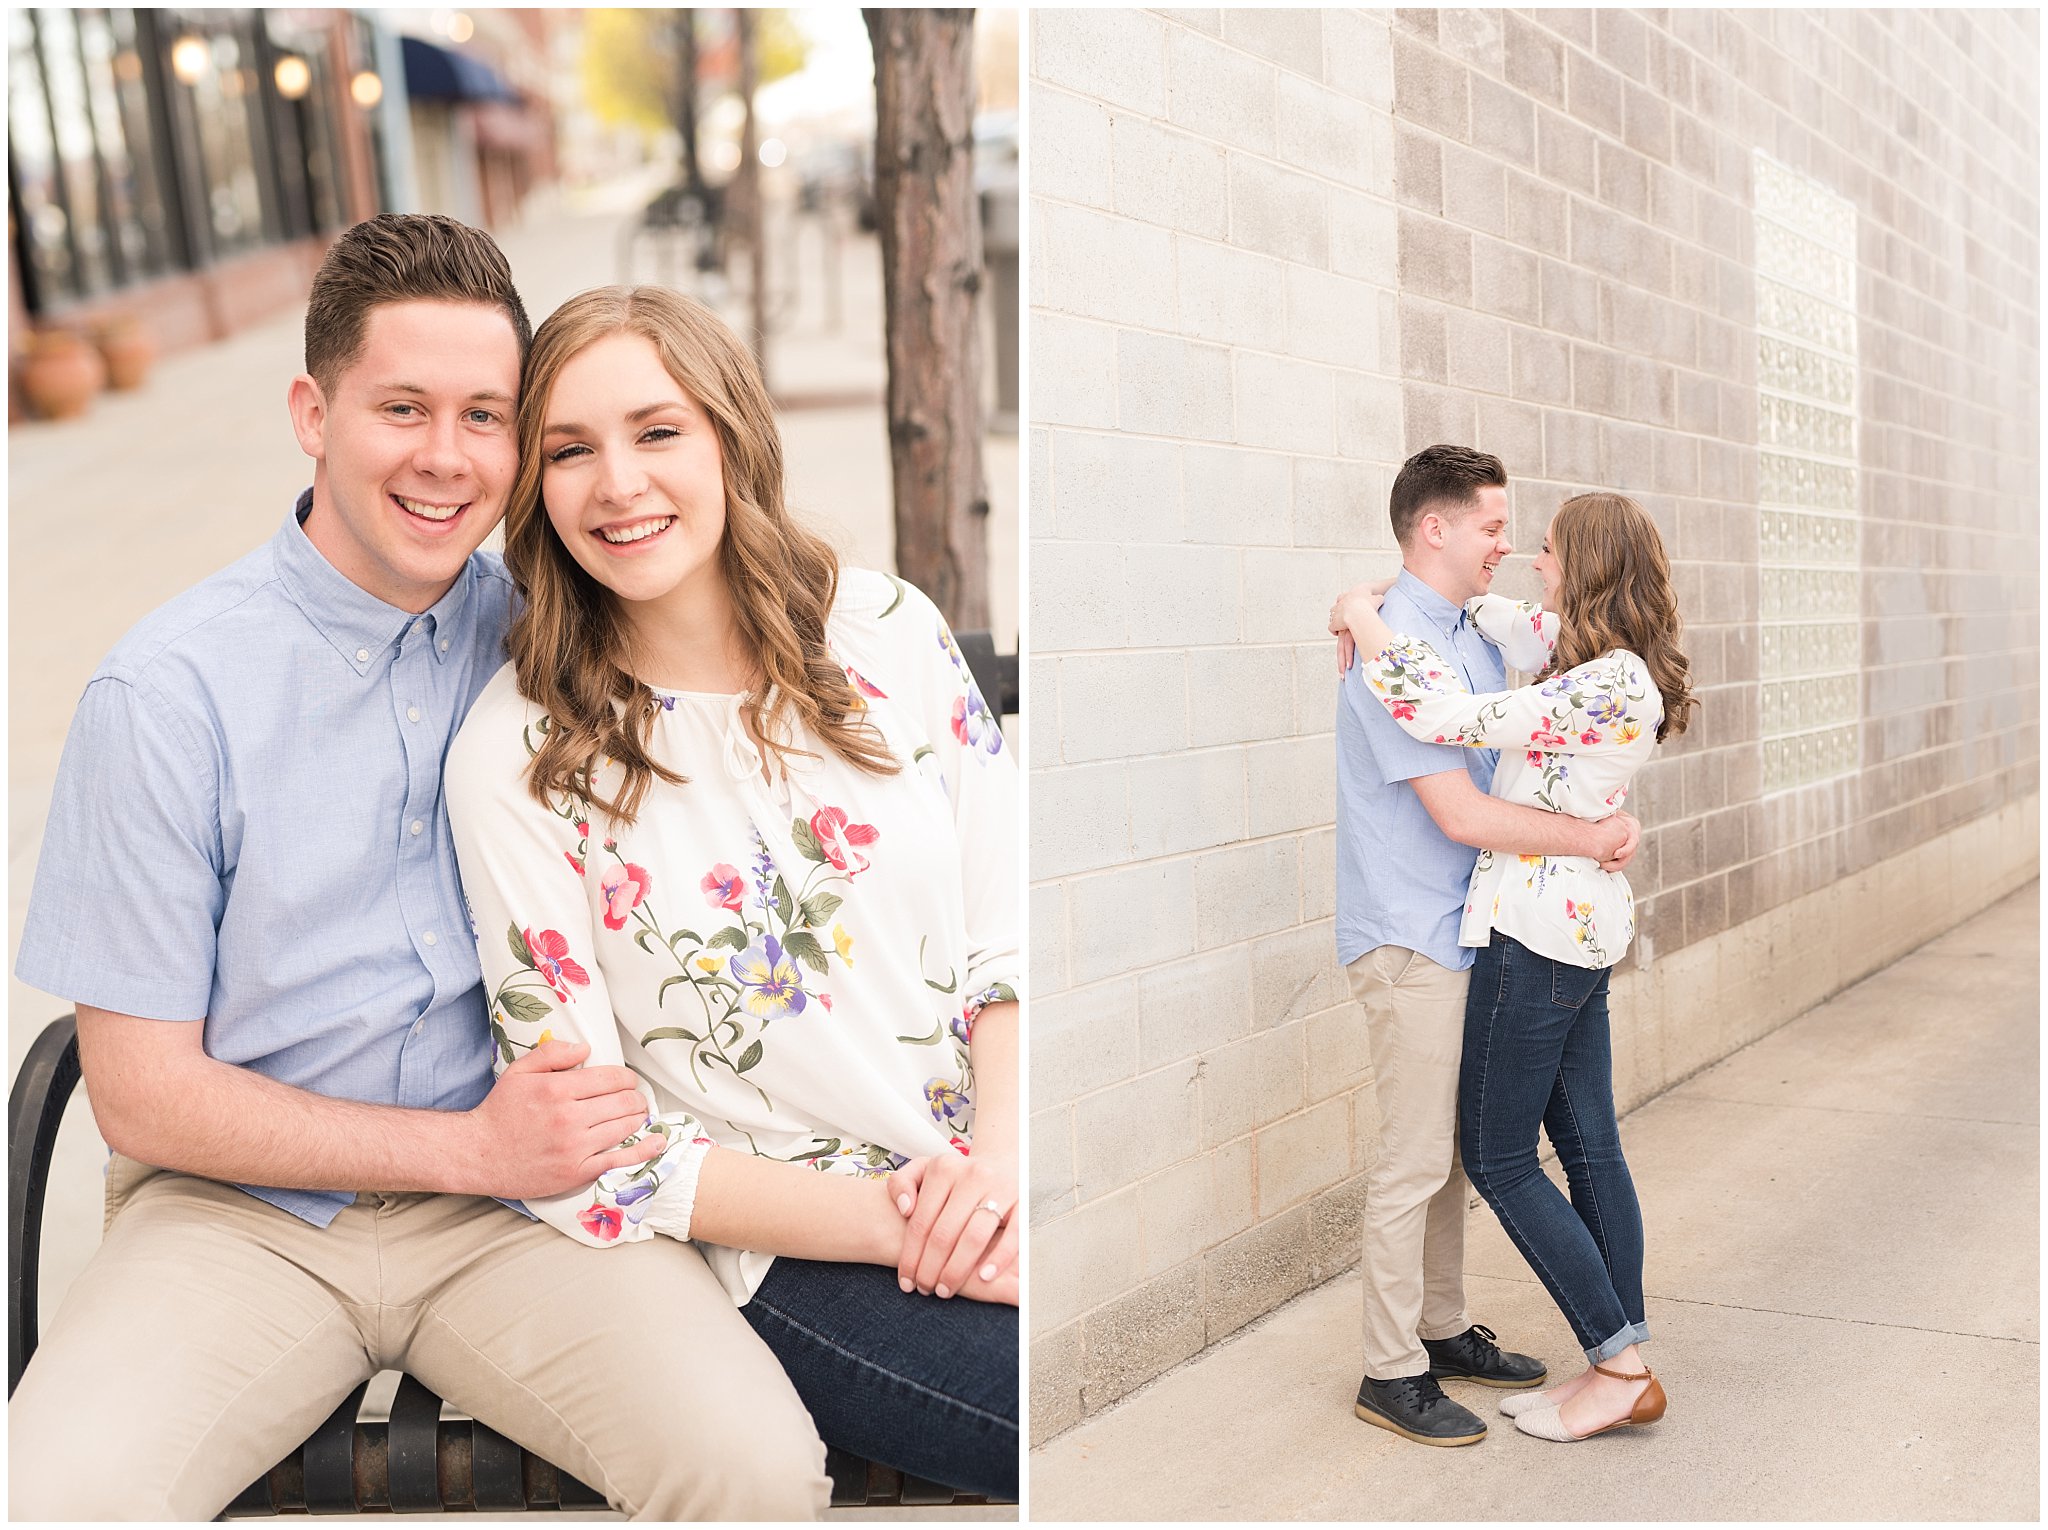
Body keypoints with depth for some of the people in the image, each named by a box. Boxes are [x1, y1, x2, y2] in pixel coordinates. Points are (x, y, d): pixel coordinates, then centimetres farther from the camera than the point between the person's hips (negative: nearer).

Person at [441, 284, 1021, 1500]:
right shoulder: (518, 758, -7)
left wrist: (1003, 1156, -12)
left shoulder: (887, 628, 4)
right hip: (798, 1254, -4)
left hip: (996, 1180, 4)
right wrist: (898, 1222, -15)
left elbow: (1014, 928, 6)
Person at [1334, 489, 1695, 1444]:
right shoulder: (1611, 665, 7)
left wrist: (1370, 622, -15)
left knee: (1498, 1159, 1)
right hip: (1583, 929, 10)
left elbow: (1450, 719, -28)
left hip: (1538, 929, -10)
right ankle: (1624, 1376, 19)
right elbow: (1507, 622, 23)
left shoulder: (1608, 687, -22)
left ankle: (1620, 1366, 6)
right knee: (1588, 1146, 12)